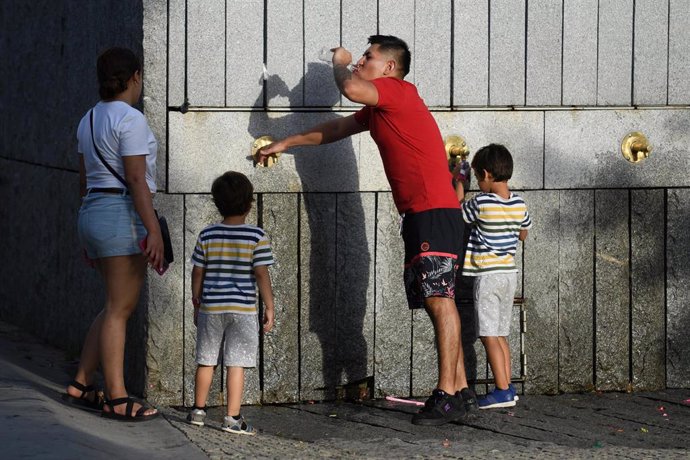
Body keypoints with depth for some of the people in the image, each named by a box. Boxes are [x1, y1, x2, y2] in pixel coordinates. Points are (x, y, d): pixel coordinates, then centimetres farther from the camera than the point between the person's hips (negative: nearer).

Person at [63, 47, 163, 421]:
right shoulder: (130, 120, -12)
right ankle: (116, 399, -4)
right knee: (119, 309, -6)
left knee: (119, 305, 15)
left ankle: (81, 385, 14)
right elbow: (136, 179, -18)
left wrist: (91, 235, 22)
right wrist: (154, 230, -19)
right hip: (124, 216, -9)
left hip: (93, 214, 9)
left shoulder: (90, 120, 14)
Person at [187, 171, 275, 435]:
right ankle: (233, 418, -3)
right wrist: (269, 307, 1)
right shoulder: (257, 237, -7)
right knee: (237, 363, -2)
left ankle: (198, 410, 25)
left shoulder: (207, 236, 1)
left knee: (206, 361, 14)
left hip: (210, 307, 3)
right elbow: (261, 275, -8)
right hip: (243, 309, -3)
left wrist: (197, 305, 17)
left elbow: (197, 274, 5)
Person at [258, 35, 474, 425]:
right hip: (418, 214, 10)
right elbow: (335, 129, 37)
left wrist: (341, 63, -1)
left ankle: (447, 396, -20)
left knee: (439, 299, -14)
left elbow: (350, 88, -24)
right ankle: (461, 391, 7)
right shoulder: (376, 109, 23)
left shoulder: (400, 91, -6)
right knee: (438, 302, 7)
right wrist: (287, 143, 46)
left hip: (435, 213, -10)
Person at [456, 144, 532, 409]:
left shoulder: (481, 203, -15)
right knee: (500, 335, 12)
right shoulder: (519, 205, 3)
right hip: (510, 273, 7)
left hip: (487, 275, -7)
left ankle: (503, 391, -10)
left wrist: (459, 188, 12)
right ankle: (507, 388, 10)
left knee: (489, 336, -5)